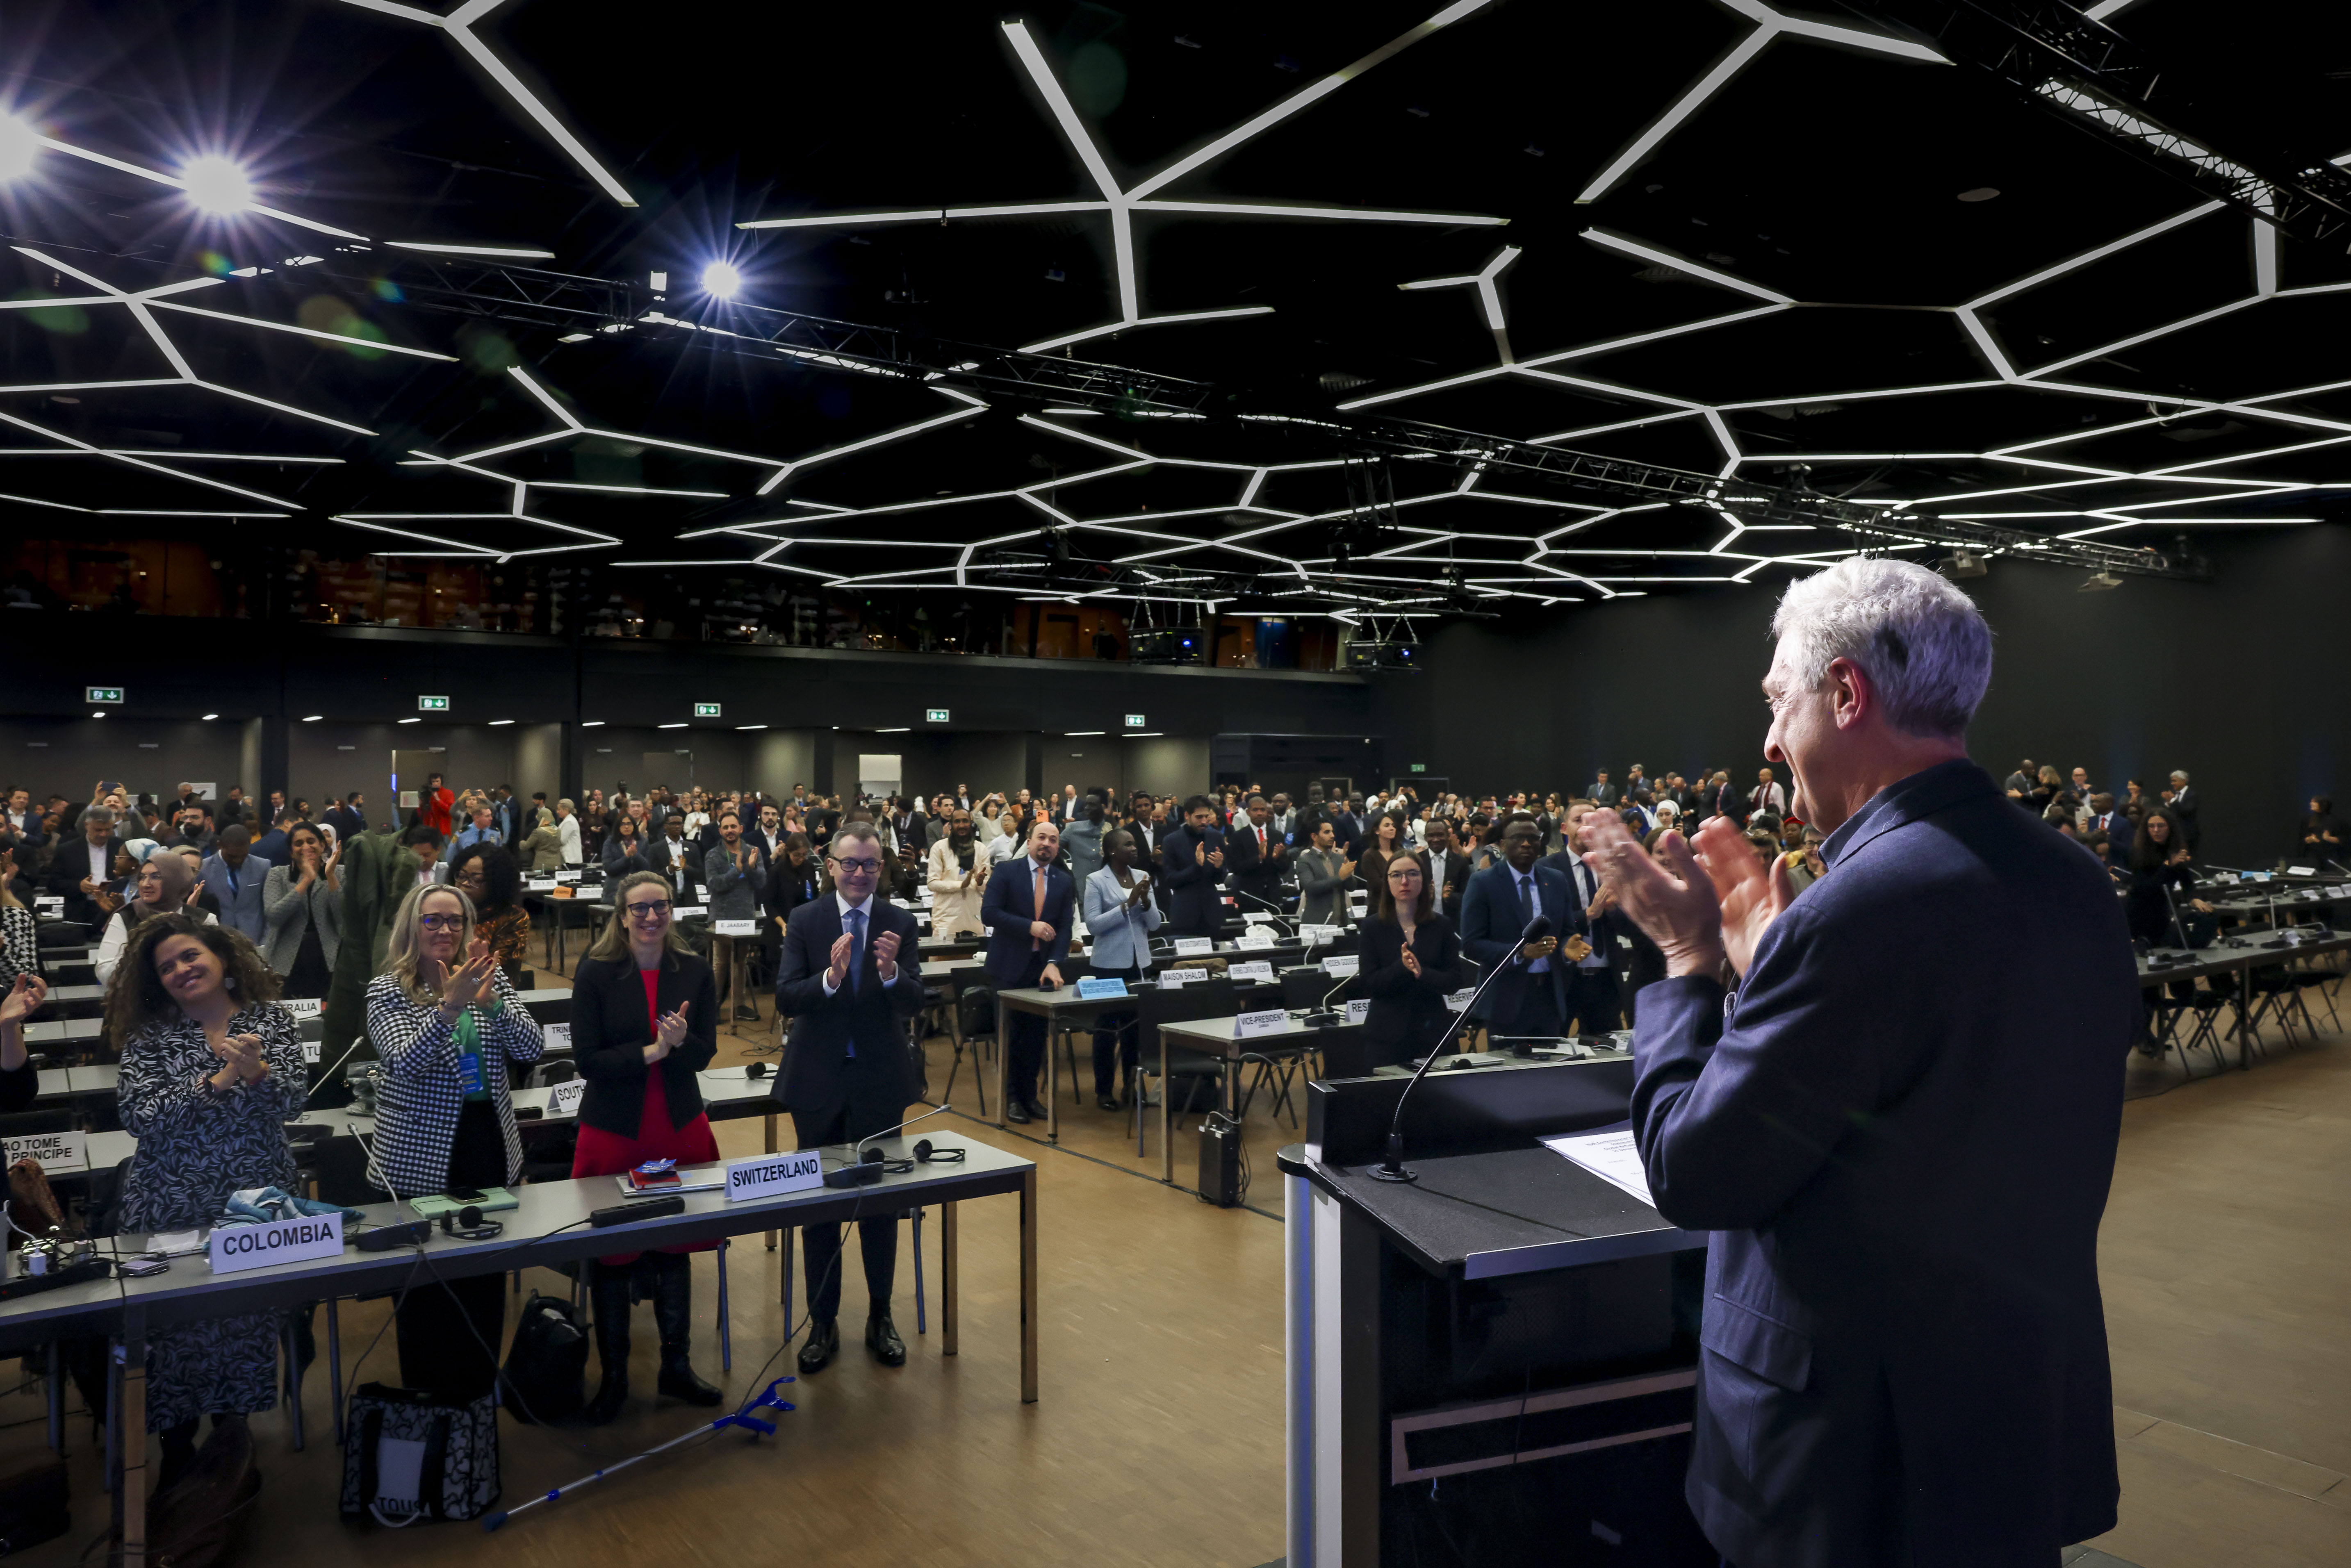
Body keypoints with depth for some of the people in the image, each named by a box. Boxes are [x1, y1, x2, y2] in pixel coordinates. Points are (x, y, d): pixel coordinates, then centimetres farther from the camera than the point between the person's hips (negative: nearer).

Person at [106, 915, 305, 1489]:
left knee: (249, 1321, 7)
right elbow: (139, 1116, -12)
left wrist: (257, 1071, -26)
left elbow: (291, 1103, -7)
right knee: (177, 1328, 4)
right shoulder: (149, 1036, 1)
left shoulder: (271, 1018, 2)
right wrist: (216, 1082, -21)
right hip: (172, 1206, 0)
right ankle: (178, 1450, 23)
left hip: (258, 1202, 1)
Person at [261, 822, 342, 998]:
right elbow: (273, 916, -9)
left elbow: (344, 918, -6)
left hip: (329, 963, 0)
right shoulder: (278, 875, 8)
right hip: (288, 963, 0)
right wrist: (307, 879, -13)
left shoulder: (340, 874, 7)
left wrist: (330, 876, -12)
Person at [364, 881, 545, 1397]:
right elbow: (405, 1062, -20)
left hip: (491, 1149, 3)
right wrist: (449, 1007, -33)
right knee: (425, 1282, 6)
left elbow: (532, 1048, -6)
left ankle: (480, 1391, 28)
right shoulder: (387, 990, -5)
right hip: (421, 1161, -3)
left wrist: (491, 1001, -21)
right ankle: (427, 1397, 23)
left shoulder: (490, 978, 4)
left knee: (487, 1276, 11)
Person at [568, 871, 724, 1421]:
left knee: (676, 1247, 12)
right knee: (613, 1255, 7)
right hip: (614, 1129, -2)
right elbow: (587, 1060, -11)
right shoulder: (595, 974, -8)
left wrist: (679, 1041, -22)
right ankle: (614, 1376, 23)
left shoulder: (694, 972, 0)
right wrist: (651, 1050, -21)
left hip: (680, 1127, 2)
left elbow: (705, 1053, -1)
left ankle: (676, 1365, 27)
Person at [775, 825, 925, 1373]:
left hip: (879, 1081, 0)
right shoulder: (805, 921, -3)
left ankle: (880, 1317, 24)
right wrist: (831, 977, -30)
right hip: (819, 1081, 0)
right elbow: (785, 998, -12)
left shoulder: (899, 923, -3)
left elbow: (913, 1004, -10)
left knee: (881, 1199, 9)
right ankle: (824, 1323, 22)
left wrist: (891, 972, -31)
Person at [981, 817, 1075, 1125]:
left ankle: (1029, 1095, 19)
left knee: (1037, 1034, 7)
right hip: (1010, 966, -3)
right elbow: (989, 913, -13)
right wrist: (1030, 926, -20)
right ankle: (1012, 1097, 14)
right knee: (1012, 1033, 2)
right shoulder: (1006, 872, -4)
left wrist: (1054, 963, -15)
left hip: (1043, 968, 3)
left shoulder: (1064, 882, 6)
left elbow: (1064, 928, 0)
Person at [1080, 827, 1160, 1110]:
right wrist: (1127, 904, -19)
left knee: (1135, 1023, 9)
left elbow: (1155, 924, 6)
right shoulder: (1096, 881, -8)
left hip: (1140, 961, 4)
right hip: (1110, 963, -4)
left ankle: (1132, 1084, 21)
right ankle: (1104, 1090, 11)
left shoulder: (1142, 877, 6)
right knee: (1107, 1025, 3)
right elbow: (1093, 925, -15)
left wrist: (1146, 902, -13)